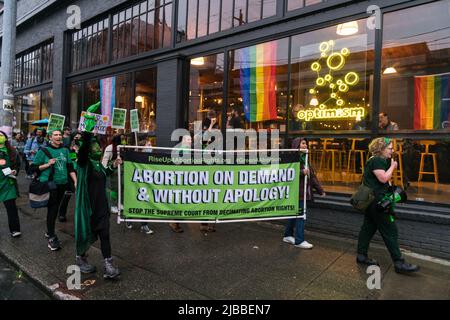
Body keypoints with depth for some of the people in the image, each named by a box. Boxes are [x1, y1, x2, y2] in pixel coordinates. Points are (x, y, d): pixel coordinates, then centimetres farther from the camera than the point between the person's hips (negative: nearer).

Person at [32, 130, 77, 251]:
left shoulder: (65, 151, 9)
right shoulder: (44, 151, -3)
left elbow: (70, 167, 11)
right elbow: (34, 167, -1)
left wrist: (76, 182, 4)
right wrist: (47, 165, -17)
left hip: (62, 183, 5)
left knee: (56, 208, 14)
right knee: (52, 209, -5)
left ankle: (49, 231, 31)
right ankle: (51, 237, 3)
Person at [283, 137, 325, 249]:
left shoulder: (304, 158, 20)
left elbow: (312, 176, 20)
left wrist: (320, 190, 18)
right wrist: (301, 172, -27)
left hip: (304, 191, 9)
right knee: (300, 215, -7)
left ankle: (288, 235, 26)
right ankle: (299, 240, 2)